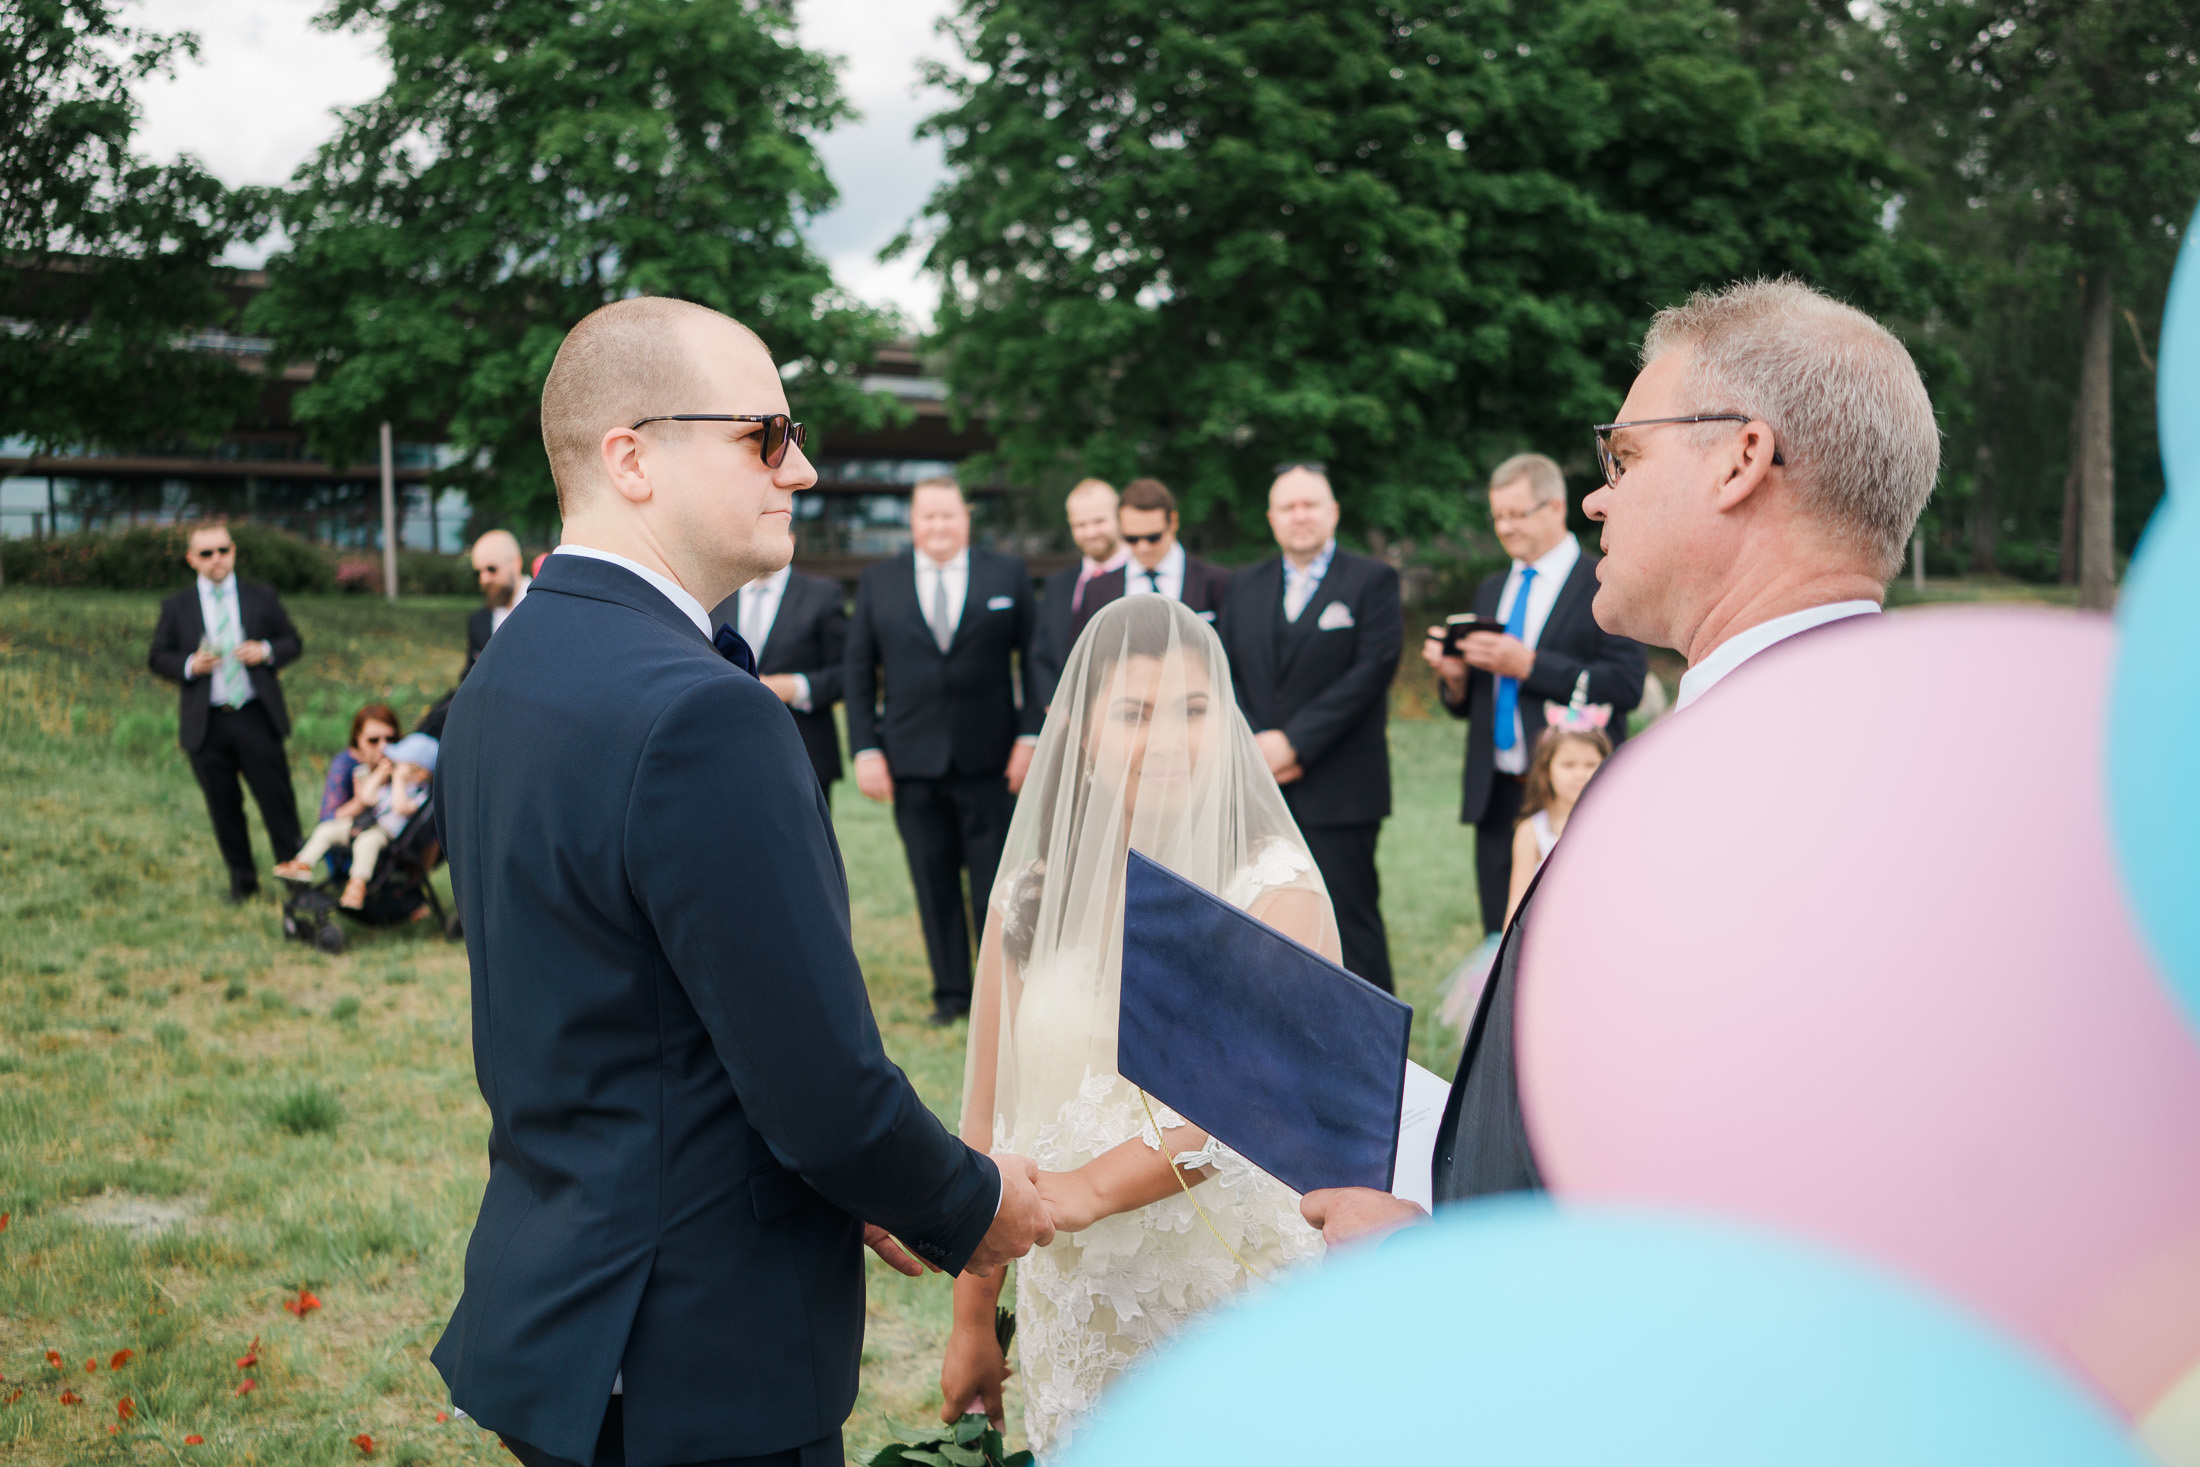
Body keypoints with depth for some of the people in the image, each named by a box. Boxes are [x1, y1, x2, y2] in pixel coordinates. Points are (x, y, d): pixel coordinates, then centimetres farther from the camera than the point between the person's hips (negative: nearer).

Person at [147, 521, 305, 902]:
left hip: (257, 717, -1)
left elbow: (293, 643, 11)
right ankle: (241, 878, 20)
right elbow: (157, 658, 8)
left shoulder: (263, 598, 8)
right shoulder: (176, 608, 8)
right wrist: (189, 666, -12)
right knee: (223, 807, 7)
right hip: (206, 724, 1)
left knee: (278, 800, -2)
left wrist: (267, 652, -10)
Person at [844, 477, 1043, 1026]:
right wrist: (865, 749, 0)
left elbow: (1037, 659, 5)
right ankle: (951, 994, 16)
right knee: (934, 884, 5)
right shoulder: (879, 583, 8)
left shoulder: (1007, 575, 6)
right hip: (912, 762, 1)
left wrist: (1030, 735, -4)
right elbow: (859, 672, 8)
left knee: (997, 883, 0)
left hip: (988, 759, -1)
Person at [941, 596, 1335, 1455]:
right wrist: (972, 1322, 9)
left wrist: (1094, 1185, -33)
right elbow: (990, 1123, 8)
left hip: (1240, 1308, -3)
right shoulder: (1028, 901, 4)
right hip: (1075, 1314, 3)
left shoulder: (1274, 887, -7)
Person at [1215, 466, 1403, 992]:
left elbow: (1371, 671, -10)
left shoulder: (1373, 581, 1)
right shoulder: (1244, 587, 16)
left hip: (1339, 793, -5)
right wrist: (1253, 746, -7)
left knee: (1350, 923, -4)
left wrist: (1293, 741, -15)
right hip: (1258, 795, 5)